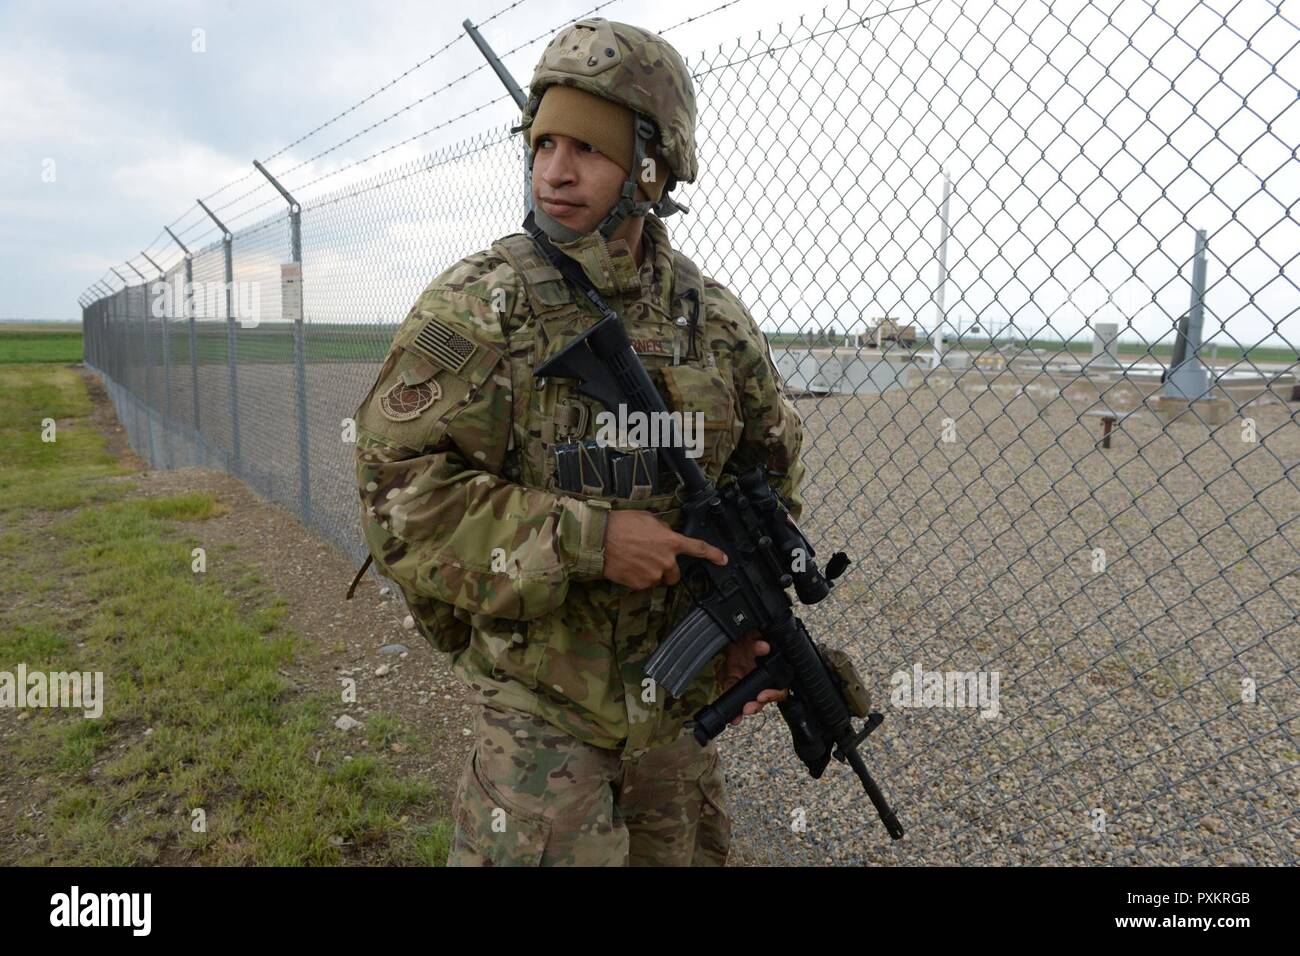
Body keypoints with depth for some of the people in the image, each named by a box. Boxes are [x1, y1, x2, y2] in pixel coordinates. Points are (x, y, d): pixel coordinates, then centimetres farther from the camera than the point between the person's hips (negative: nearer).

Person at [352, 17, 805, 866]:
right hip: (543, 698, -4)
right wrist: (590, 540, -26)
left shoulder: (714, 318, -1)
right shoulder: (478, 306, -14)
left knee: (691, 851, 22)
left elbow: (771, 460, 12)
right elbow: (400, 491, -20)